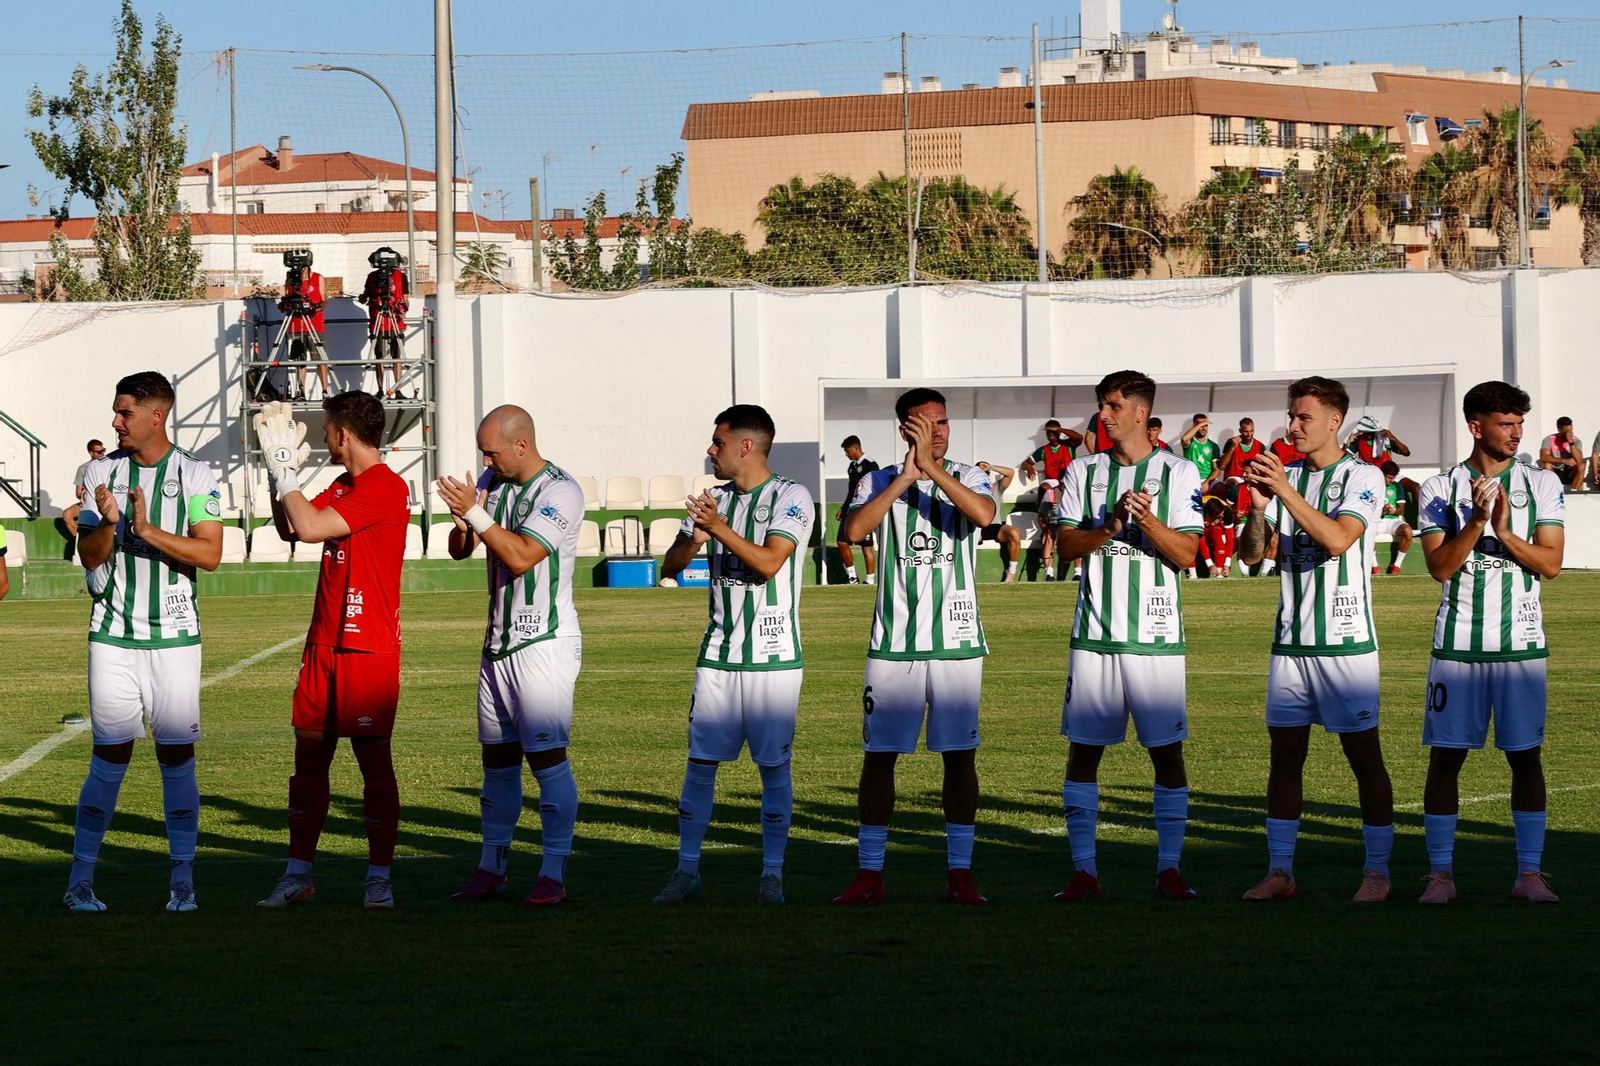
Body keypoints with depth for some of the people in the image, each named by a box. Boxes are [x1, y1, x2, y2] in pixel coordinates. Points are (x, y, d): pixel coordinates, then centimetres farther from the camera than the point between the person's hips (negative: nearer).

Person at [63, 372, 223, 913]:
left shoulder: (196, 477, -1)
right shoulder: (101, 472, 5)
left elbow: (209, 554, -10)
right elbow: (89, 556, 4)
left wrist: (148, 531, -20)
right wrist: (108, 524, -16)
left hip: (175, 636, -1)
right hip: (113, 635, 1)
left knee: (177, 755, 1)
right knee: (110, 756, -2)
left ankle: (182, 880, 9)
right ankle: (80, 879, 5)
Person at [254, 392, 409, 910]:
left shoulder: (387, 488, -14)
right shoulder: (343, 487, 16)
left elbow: (309, 527, -20)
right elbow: (289, 528, 20)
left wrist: (283, 466, -11)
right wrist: (282, 472, 9)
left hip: (369, 650, -9)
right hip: (324, 646, 9)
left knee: (374, 760, -3)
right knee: (309, 756, 8)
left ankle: (379, 878, 3)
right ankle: (298, 874, 13)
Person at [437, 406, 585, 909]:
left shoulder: (560, 492, -13)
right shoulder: (492, 483, 11)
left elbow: (521, 557, -21)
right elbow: (459, 550, 10)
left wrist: (475, 512, -22)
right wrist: (462, 521, -11)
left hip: (544, 644, -8)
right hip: (499, 642, 8)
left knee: (547, 756, -10)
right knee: (497, 759, 10)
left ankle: (554, 873, -9)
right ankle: (491, 867, 16)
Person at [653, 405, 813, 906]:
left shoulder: (790, 498, -5)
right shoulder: (714, 499, 12)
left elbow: (769, 563, -18)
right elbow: (670, 565, 9)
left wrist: (720, 529, -27)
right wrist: (694, 539, -12)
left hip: (773, 657, -5)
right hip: (718, 656, 5)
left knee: (774, 765, -1)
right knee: (700, 761, 1)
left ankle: (772, 874, 7)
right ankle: (687, 871, 6)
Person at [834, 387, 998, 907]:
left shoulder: (970, 479, 5)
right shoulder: (879, 482, 6)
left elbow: (984, 514, -18)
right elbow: (853, 529, -14)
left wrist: (932, 467, -22)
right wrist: (906, 475, -18)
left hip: (957, 642, 0)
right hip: (893, 644, 0)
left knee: (960, 755, 2)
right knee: (879, 755, 1)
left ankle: (960, 874, 8)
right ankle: (870, 874, 8)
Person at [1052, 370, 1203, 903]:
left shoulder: (1179, 473, 2)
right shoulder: (1084, 472, 10)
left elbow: (1187, 554, -3)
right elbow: (1067, 544, 2)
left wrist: (1150, 523, -21)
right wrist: (1110, 527, -16)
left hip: (1156, 637, -2)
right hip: (1094, 636, 2)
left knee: (1167, 751, -1)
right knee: (1083, 750, 1)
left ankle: (1169, 869, 7)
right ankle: (1084, 870, 7)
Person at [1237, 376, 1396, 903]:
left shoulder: (1362, 477, -4)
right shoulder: (1287, 476, 11)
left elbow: (1338, 539, -21)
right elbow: (1250, 554, 7)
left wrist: (1285, 491, -25)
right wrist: (1257, 509, -12)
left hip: (1346, 639, -5)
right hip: (1290, 639, 5)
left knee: (1363, 754, -1)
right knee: (1285, 754, 5)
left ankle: (1377, 871, 4)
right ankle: (1279, 871, 9)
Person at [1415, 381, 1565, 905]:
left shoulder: (1542, 484, 5)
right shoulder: (1440, 488, 2)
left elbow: (1551, 564, -2)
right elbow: (1440, 567, -6)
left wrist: (1504, 531, -17)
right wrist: (1477, 521, -19)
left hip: (1522, 644, 1)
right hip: (1458, 644, -1)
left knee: (1526, 757, 1)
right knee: (1445, 756, 0)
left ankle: (1530, 873, 8)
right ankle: (1440, 874, 7)